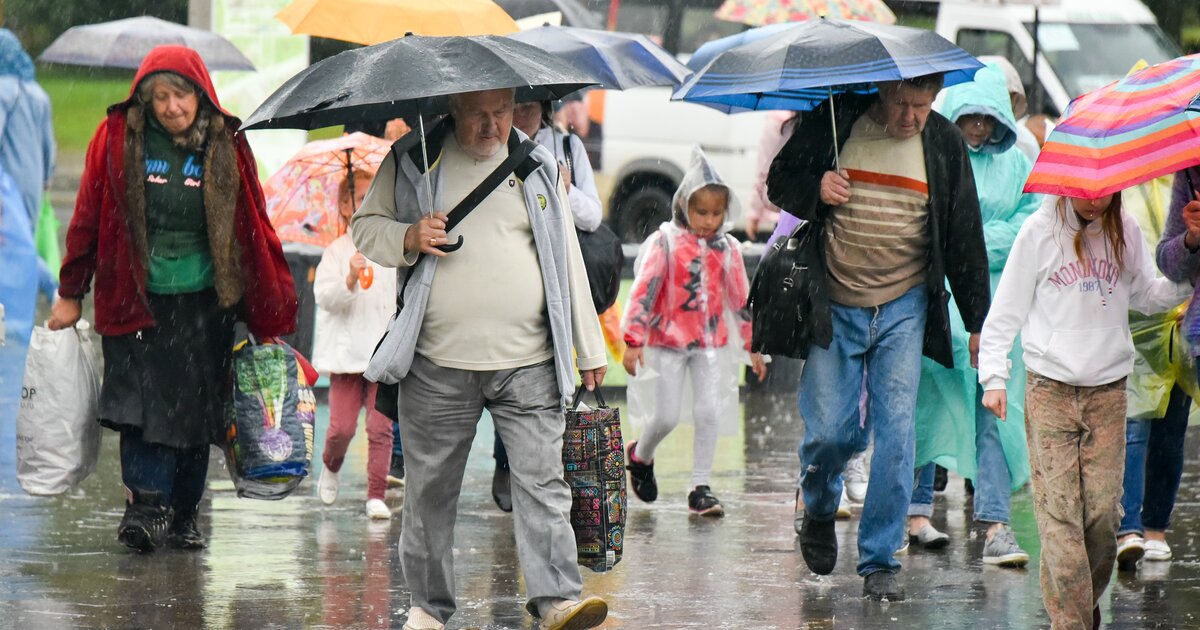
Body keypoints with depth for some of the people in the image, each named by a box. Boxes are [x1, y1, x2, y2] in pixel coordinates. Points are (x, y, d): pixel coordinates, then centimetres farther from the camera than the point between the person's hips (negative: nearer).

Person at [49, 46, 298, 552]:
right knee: (142, 399, -13)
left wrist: (273, 309, 5)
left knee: (195, 411, 5)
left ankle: (184, 515, 14)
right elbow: (88, 218, 4)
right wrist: (71, 294, 5)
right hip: (136, 298, -1)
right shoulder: (118, 139, -2)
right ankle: (146, 506, -17)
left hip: (204, 302, 1)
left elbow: (255, 228, 7)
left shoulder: (225, 146, 2)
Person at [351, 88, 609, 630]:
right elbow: (364, 227, 12)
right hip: (437, 365, 0)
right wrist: (406, 238, -11)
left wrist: (588, 348, 14)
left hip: (528, 365, 0)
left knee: (542, 480, -10)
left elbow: (568, 257, 15)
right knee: (430, 490, 6)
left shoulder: (538, 167, 11)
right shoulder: (413, 162, 6)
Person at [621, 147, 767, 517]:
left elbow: (740, 298, 12)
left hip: (710, 343, 3)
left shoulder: (727, 249, 3)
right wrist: (633, 340, -16)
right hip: (668, 341, -3)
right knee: (666, 416, 0)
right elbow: (643, 290, -10)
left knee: (709, 413, -5)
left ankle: (701, 489, 1)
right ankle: (640, 456, 32)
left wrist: (753, 345, 14)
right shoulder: (665, 241, -8)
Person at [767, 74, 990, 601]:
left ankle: (880, 561, 3)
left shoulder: (944, 143, 3)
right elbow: (780, 181, 9)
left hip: (903, 309, 1)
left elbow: (965, 236, 9)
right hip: (833, 306, -1)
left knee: (896, 433, -6)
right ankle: (819, 511, 28)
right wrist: (813, 191, -15)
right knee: (829, 431, -5)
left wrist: (978, 321, 8)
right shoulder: (834, 122, -3)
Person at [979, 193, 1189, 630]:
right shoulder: (1039, 232, -1)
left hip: (1107, 389, 3)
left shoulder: (1124, 232, 7)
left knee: (1103, 510, -2)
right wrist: (994, 376, -5)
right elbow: (1007, 307, 2)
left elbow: (1147, 297, 17)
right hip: (1050, 389, -3)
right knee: (1059, 510, -9)